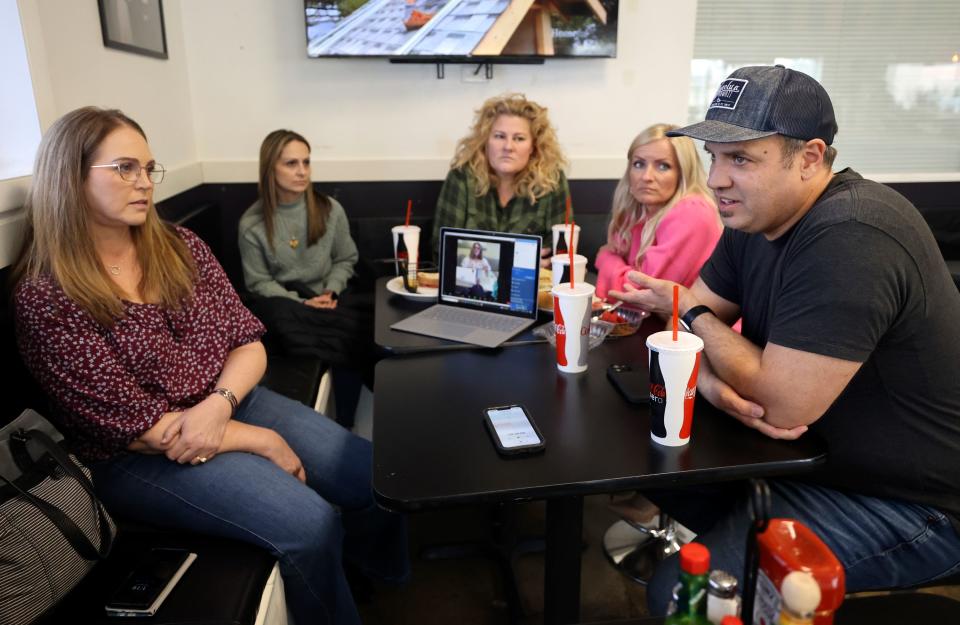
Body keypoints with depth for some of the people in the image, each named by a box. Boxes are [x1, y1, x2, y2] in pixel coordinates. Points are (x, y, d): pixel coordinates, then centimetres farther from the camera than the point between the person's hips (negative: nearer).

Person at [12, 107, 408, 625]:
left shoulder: (180, 246, 1)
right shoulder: (45, 298, -16)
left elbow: (248, 341, 1)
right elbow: (137, 425, -17)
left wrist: (218, 404, -21)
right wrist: (265, 442, -16)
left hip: (228, 402, 6)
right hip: (139, 456, -5)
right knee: (310, 523, -26)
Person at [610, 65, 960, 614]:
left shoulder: (849, 240, -29)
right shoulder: (754, 218, 0)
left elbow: (781, 404, -31)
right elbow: (691, 320, 2)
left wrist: (691, 310, -16)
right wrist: (713, 383, -20)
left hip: (907, 501, -8)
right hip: (816, 452, 9)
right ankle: (734, 536, 25)